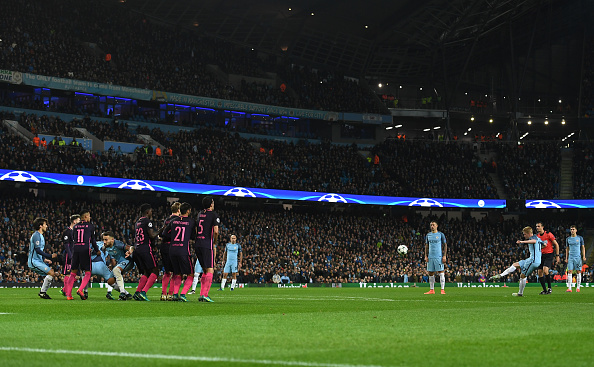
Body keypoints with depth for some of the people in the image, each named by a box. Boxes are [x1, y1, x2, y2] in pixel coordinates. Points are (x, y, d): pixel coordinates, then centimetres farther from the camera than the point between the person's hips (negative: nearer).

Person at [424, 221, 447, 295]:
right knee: (431, 273, 5)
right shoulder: (428, 235, 13)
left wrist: (444, 256, -8)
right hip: (430, 257, 5)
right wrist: (426, 256, 7)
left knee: (441, 272, -7)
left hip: (439, 257, -4)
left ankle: (442, 289, -7)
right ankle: (431, 290, 10)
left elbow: (445, 245, 0)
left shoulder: (441, 235, 1)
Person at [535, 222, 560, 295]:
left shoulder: (548, 234, -9)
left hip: (549, 254, -6)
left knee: (545, 270, -23)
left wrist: (557, 255, -6)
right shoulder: (537, 235, 7)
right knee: (540, 272, -1)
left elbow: (556, 244, -4)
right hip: (541, 255, 6)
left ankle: (550, 288, -8)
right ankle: (544, 290, 9)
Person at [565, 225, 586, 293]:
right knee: (569, 272, -6)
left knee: (578, 272, -1)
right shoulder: (568, 239, 11)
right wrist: (566, 258, 11)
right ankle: (569, 288, -9)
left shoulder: (580, 238, 4)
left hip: (578, 257, -2)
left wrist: (584, 256, -3)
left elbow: (583, 247, 6)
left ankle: (578, 287, 5)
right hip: (570, 257, 2)